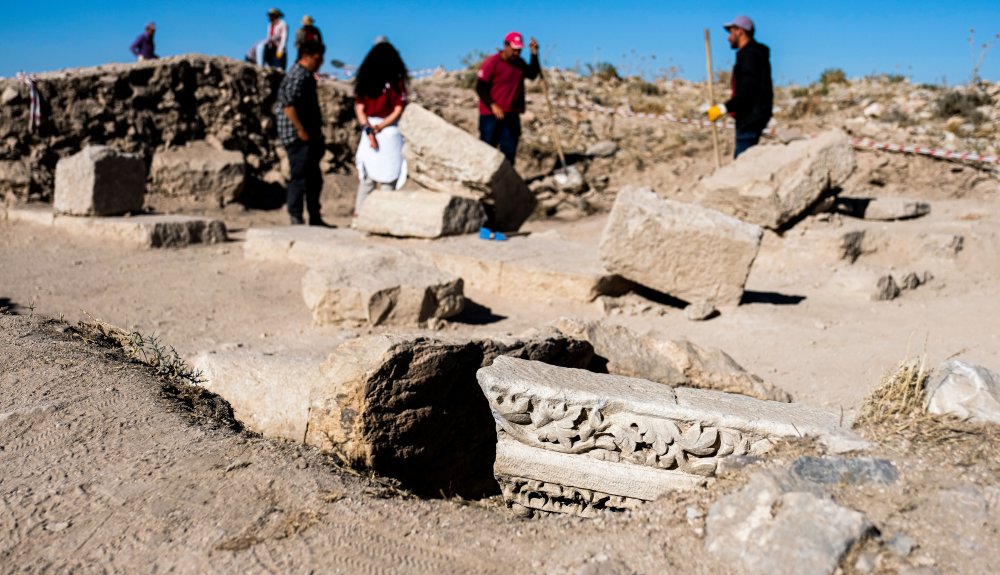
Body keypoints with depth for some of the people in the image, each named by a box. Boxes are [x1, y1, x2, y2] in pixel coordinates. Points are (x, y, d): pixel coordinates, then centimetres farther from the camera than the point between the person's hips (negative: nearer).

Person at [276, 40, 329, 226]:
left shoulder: (306, 76, 19)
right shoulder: (298, 76, -13)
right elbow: (288, 104, -23)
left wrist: (316, 133, 20)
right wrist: (301, 130, -22)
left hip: (308, 137, 10)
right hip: (297, 136, -10)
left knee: (314, 179, 13)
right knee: (300, 178, -7)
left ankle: (315, 218, 19)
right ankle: (296, 219, -2)